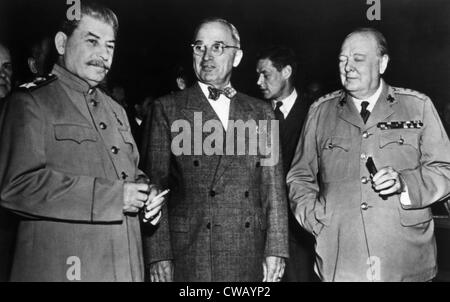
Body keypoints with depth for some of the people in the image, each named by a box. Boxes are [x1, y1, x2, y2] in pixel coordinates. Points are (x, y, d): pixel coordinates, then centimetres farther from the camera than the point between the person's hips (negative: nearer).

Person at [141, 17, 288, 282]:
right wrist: (159, 256, -8)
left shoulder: (261, 113, 9)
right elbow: (155, 186, -2)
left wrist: (276, 250, 1)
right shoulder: (167, 109, 2)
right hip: (189, 256, -2)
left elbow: (273, 188, 7)